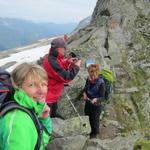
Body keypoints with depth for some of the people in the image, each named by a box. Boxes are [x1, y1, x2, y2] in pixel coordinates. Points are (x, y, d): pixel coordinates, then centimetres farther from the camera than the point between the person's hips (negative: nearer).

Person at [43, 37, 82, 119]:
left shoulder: (50, 57, -1)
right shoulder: (52, 62, -33)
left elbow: (60, 68, 14)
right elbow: (66, 77, -28)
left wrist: (68, 62, 0)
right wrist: (76, 66, -15)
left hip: (53, 93, 10)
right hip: (49, 96, -10)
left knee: (54, 109, 34)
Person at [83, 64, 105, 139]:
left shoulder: (101, 83, -25)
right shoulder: (88, 80, -11)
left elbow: (102, 97, -20)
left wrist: (96, 99, -39)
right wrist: (84, 93, -13)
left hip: (96, 105, -5)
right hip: (87, 103, 5)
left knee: (94, 120, 15)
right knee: (87, 118, 22)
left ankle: (95, 133, 42)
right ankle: (90, 131, 49)